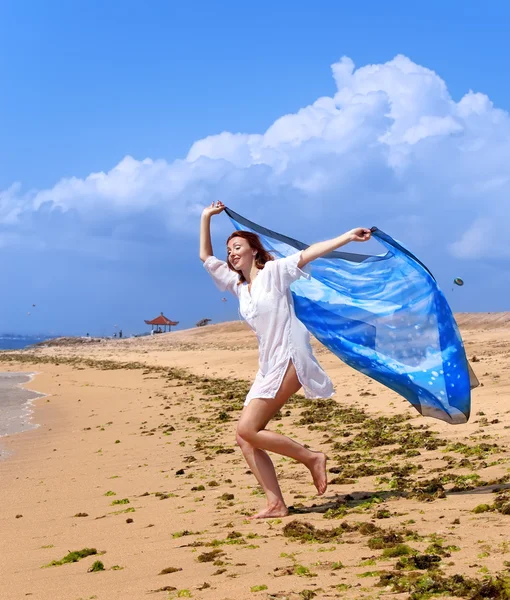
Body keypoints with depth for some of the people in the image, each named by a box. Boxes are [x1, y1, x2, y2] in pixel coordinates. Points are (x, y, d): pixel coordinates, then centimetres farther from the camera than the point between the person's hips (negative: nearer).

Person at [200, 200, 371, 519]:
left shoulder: (273, 271, 2)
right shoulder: (238, 286, 19)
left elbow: (310, 252, -6)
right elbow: (206, 257, 25)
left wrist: (348, 236, -12)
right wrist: (207, 218, 24)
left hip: (289, 358, -8)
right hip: (269, 365, 8)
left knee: (248, 428, -18)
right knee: (245, 436, -4)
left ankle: (312, 458, -5)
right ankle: (276, 504, -5)